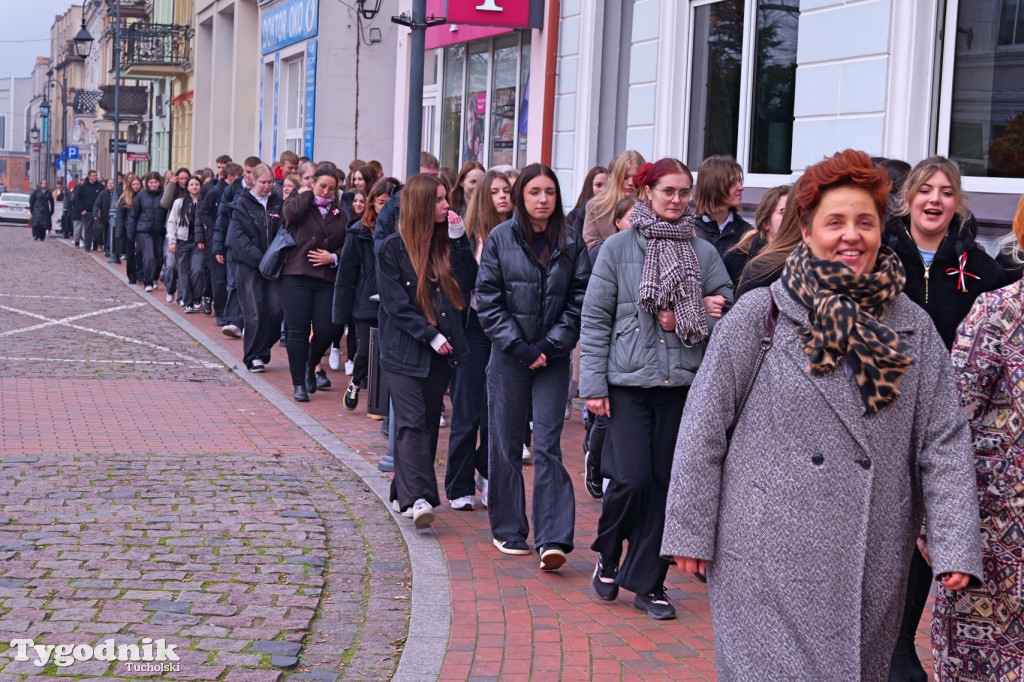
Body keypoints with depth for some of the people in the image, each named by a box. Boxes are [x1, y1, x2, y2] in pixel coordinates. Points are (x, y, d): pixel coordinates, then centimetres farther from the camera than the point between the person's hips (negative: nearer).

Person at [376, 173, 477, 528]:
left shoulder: (447, 243, 11)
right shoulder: (392, 249, -3)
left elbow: (466, 283, 0)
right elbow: (396, 303, -8)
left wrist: (458, 239, -5)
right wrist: (430, 336, -13)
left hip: (441, 351, 5)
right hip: (405, 351, -5)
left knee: (428, 421, 7)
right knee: (412, 422, -11)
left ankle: (405, 492, 17)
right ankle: (417, 498, -19)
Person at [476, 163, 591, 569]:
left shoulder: (572, 245, 4)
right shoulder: (500, 239, 2)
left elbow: (579, 303, 3)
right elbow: (488, 300, -1)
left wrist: (548, 345, -8)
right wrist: (518, 346, -9)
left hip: (553, 358, 0)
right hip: (508, 357, 0)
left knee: (548, 445, -6)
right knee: (505, 444, 6)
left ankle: (552, 539, -8)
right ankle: (508, 530, 18)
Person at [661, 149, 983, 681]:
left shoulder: (913, 328, 8)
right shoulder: (761, 313, -1)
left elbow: (944, 441, 6)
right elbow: (704, 424, -1)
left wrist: (955, 545, -4)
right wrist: (689, 531, -4)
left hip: (873, 563, 3)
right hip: (770, 552, -3)